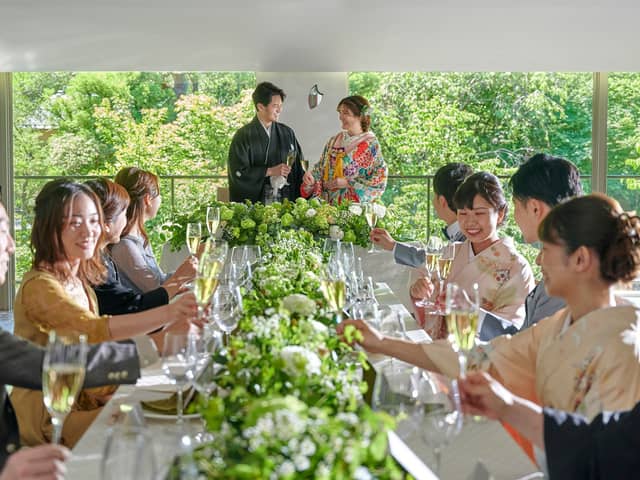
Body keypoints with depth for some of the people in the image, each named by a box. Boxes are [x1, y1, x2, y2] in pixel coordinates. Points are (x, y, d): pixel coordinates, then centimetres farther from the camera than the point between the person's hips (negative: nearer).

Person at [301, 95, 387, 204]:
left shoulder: (371, 144, -2)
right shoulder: (333, 141, 14)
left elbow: (379, 182, -6)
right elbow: (320, 169, 19)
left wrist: (348, 183, -11)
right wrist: (310, 176, -2)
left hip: (354, 205, -4)